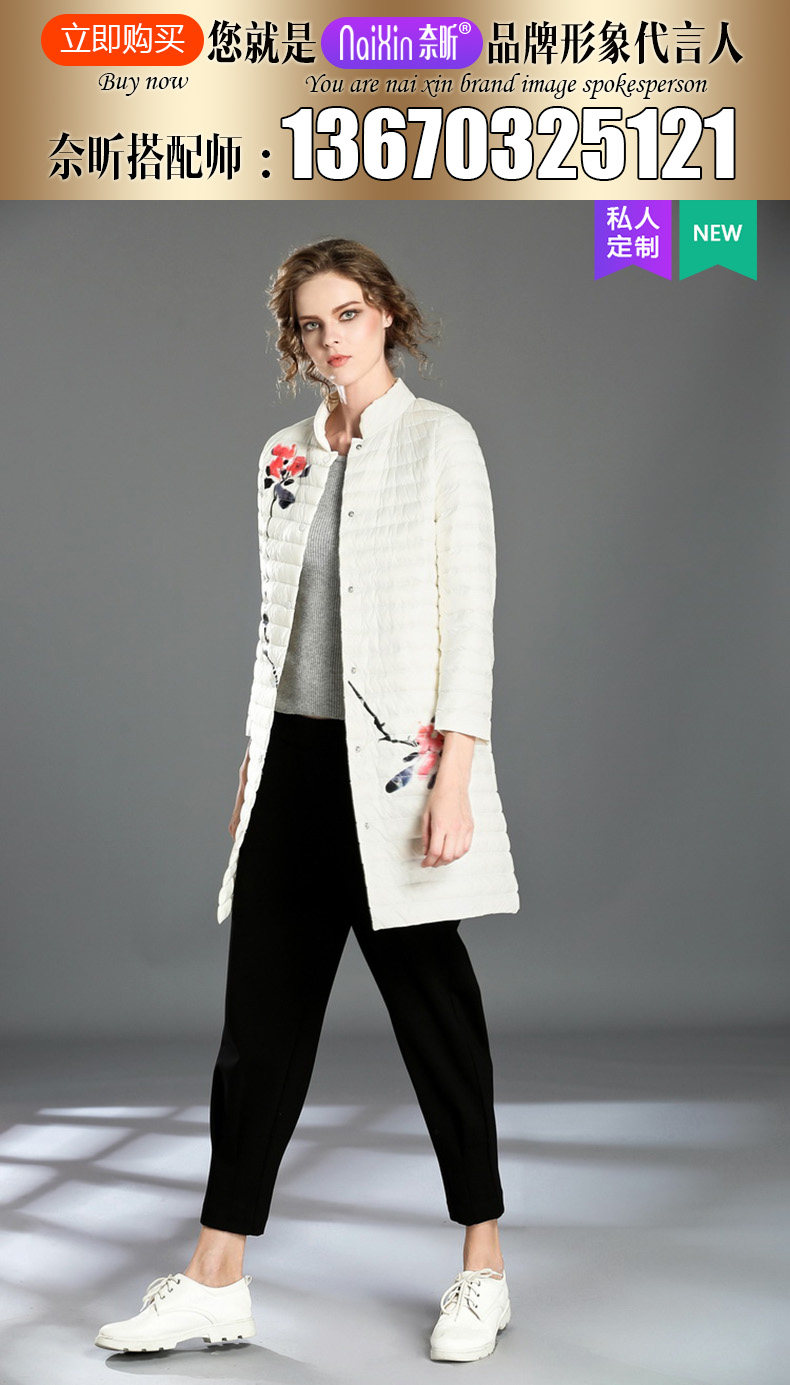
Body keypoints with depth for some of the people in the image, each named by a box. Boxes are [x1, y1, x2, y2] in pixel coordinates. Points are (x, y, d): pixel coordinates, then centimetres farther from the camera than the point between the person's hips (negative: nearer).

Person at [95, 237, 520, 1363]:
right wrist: (253, 761, 14)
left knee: (434, 1012, 3)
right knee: (262, 1017, 6)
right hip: (294, 762, 6)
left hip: (394, 763, -5)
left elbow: (469, 612, -10)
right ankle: (216, 1280, 12)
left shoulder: (439, 440, -4)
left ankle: (483, 1271, 17)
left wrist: (453, 777, -17)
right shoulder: (286, 456, 13)